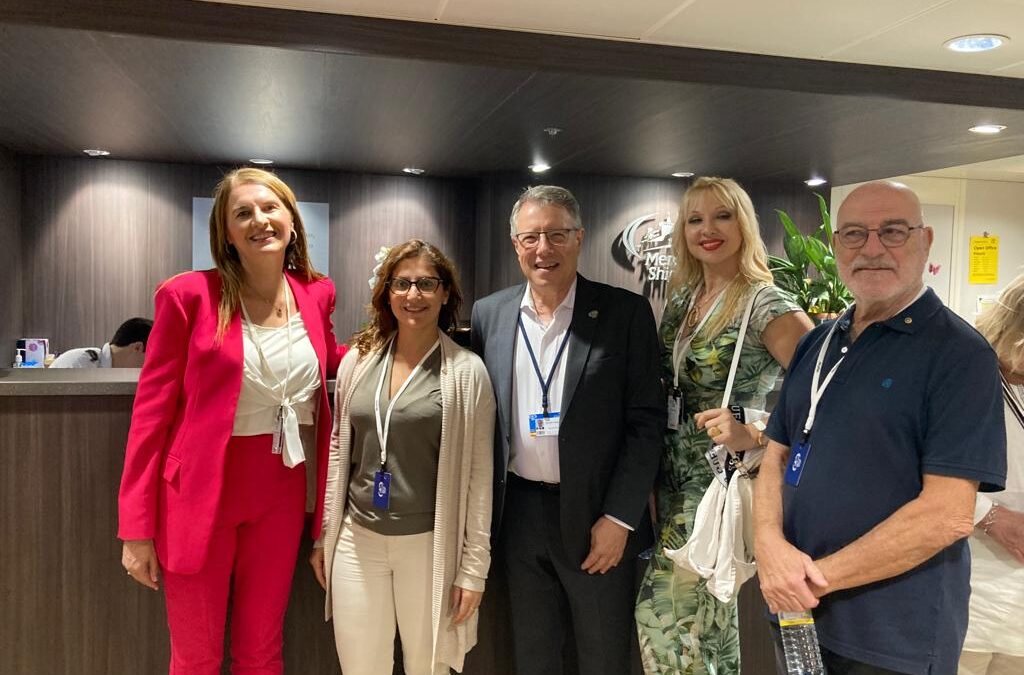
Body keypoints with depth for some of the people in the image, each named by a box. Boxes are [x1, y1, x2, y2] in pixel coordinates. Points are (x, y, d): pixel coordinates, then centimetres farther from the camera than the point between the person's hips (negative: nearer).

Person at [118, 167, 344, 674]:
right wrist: (136, 527, -8)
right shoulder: (190, 295, -11)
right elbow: (152, 409, -8)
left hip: (282, 493, 3)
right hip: (201, 494, -3)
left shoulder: (317, 294, 2)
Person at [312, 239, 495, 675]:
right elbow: (338, 452, 11)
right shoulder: (357, 361, 3)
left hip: (430, 545, -3)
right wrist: (323, 536, 12)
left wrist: (474, 566, -7)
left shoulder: (466, 371, -8)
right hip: (356, 540, 3)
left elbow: (478, 473, -7)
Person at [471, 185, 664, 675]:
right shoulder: (489, 314, 2)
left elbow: (646, 421, -8)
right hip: (519, 515, 3)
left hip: (597, 515, -2)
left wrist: (618, 518, -12)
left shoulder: (625, 312, -7)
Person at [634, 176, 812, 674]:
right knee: (709, 613, 18)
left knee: (667, 614, 2)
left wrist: (753, 435, -26)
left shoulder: (765, 305, -15)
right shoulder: (681, 297, 7)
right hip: (675, 476, 6)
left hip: (723, 478, -6)